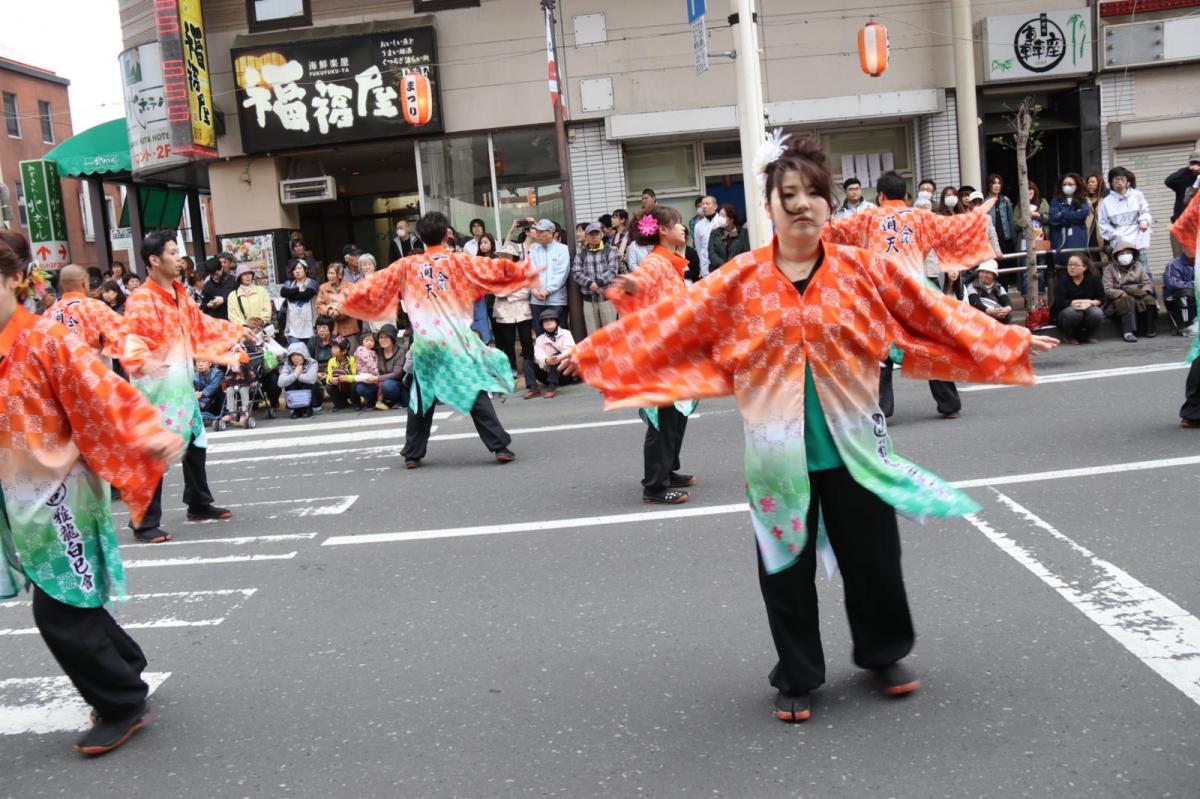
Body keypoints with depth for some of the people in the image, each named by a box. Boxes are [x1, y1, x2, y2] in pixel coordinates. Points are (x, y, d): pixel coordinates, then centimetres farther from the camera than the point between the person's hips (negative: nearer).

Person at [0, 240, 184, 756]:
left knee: (59, 612, -4)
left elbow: (100, 390, -23)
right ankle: (125, 673, 35)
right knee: (65, 602, 16)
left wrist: (149, 433, -36)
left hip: (56, 494, -7)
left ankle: (123, 706, 12)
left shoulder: (45, 339, -15)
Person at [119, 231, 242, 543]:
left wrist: (236, 331, 33)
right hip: (158, 384, -9)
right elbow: (131, 338, -28)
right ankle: (145, 523, -1)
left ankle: (199, 505, 37)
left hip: (183, 381, 9)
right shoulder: (141, 300, -16)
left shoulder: (179, 293, 11)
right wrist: (143, 360, -47)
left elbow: (200, 324, 26)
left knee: (196, 443, 20)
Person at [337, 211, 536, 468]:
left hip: (424, 342, 2)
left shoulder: (407, 265, 8)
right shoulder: (458, 261, 2)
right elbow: (491, 268, -3)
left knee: (422, 398, 14)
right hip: (456, 340, -2)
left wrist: (348, 300, 27)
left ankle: (412, 454, 17)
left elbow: (375, 285, 13)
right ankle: (500, 447, -6)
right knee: (475, 392, -1)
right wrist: (524, 272, 5)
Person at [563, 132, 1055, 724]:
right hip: (777, 452, 0)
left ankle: (884, 654, 39)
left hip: (852, 445, 1)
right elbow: (665, 323, 0)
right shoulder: (739, 282, -3)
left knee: (873, 558, 12)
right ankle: (796, 679, 29)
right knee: (787, 570, 9)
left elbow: (934, 313, 3)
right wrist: (593, 352, -1)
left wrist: (1008, 341, 4)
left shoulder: (863, 269, -2)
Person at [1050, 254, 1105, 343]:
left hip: (1088, 309, 3)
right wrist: (1078, 302, -21)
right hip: (1064, 312, -3)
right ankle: (1069, 336, -5)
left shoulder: (1093, 279, -1)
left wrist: (1090, 302, -22)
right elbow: (1059, 302, -20)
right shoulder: (1062, 280, -10)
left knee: (1097, 313, -31)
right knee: (1074, 313, -38)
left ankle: (1088, 336, 1)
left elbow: (1101, 299, 0)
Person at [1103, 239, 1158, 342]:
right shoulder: (1110, 268, 5)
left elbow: (1148, 283, 8)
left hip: (1138, 297, 3)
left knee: (1148, 299, -27)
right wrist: (1122, 294, -24)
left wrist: (1144, 291, -14)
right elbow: (1107, 290, -8)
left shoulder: (1138, 266, 17)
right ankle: (1128, 332, -44)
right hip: (1118, 300, -3)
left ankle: (1150, 330, -16)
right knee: (1128, 301, -35)